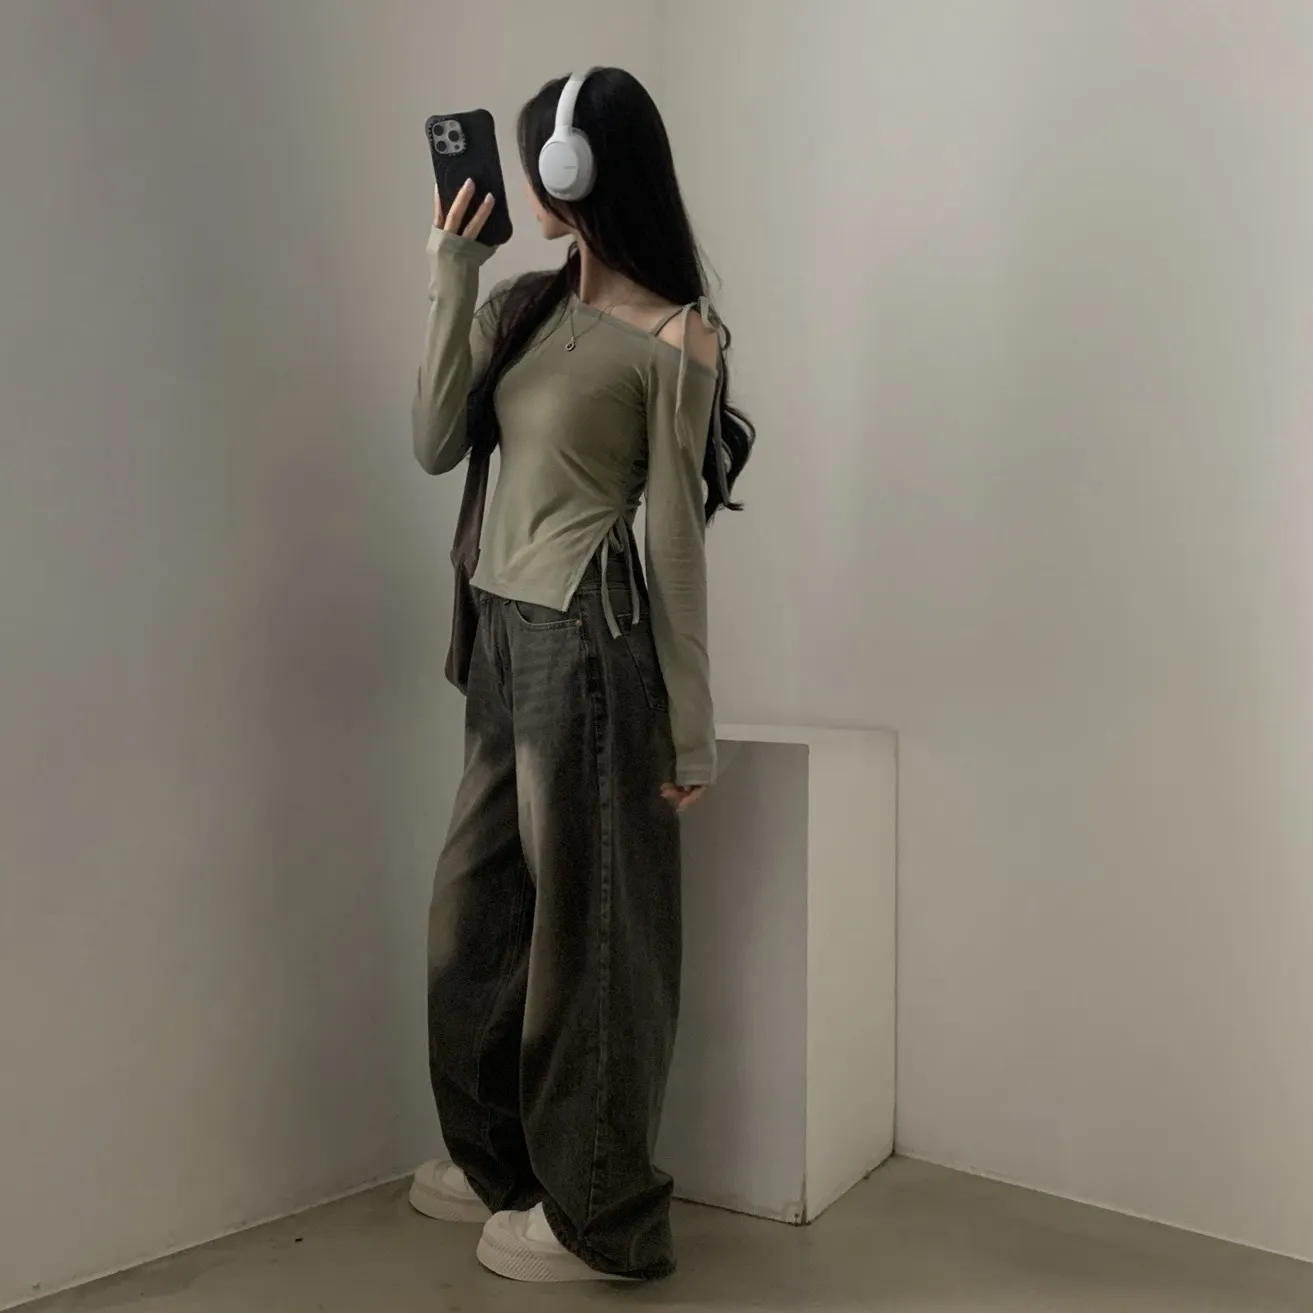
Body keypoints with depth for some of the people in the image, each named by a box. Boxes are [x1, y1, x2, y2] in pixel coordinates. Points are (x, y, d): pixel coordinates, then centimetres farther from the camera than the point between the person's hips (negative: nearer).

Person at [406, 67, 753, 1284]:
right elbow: (437, 445, 2)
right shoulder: (522, 304, 11)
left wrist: (689, 726, -9)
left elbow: (676, 538, -11)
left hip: (587, 641, -8)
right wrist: (450, 283, -3)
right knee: (477, 905, 16)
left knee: (582, 919, 4)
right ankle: (500, 1159, 38)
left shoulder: (673, 339, -9)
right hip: (506, 632, 8)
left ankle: (598, 1216, 23)